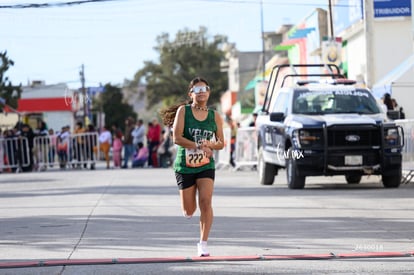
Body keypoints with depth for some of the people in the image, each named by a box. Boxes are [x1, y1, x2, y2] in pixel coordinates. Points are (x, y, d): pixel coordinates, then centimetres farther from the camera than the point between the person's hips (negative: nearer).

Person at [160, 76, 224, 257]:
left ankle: (203, 243, -12)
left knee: (206, 201, -18)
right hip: (184, 166, -1)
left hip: (206, 166, 1)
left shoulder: (214, 116, 4)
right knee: (189, 212, 3)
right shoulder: (183, 111, -5)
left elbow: (221, 143, 7)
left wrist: (210, 145, -15)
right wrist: (199, 146, -22)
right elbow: (177, 138, -14)